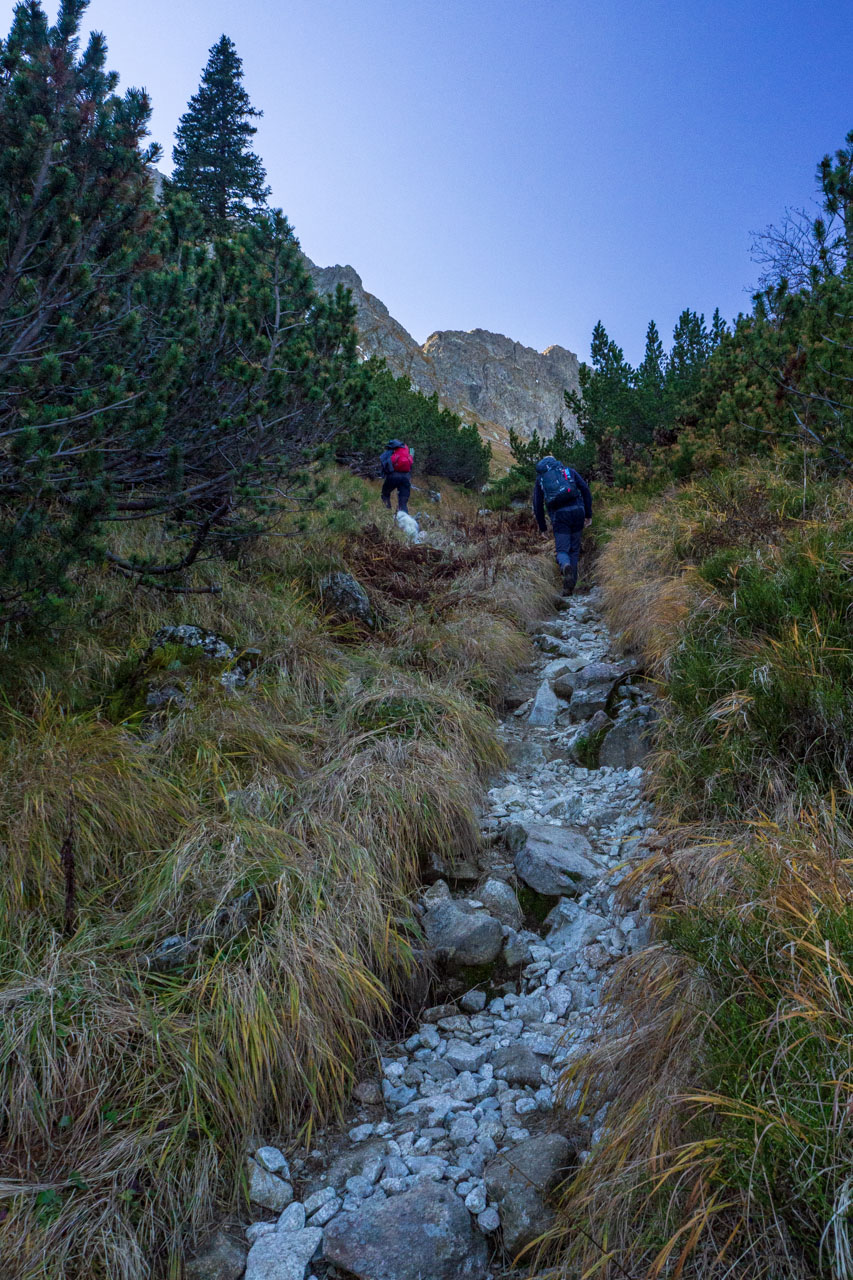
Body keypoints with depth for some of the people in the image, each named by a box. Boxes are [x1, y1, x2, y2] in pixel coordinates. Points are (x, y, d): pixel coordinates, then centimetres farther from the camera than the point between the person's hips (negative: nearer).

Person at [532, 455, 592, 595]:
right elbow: (585, 489, 6)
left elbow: (537, 506, 14)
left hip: (559, 515, -1)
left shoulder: (540, 479, 19)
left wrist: (542, 527, 22)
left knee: (562, 551, 2)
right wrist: (588, 514, 8)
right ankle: (570, 586, 10)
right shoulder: (569, 470, 18)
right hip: (577, 510, 1)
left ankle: (566, 566, -34)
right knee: (574, 550, 13)